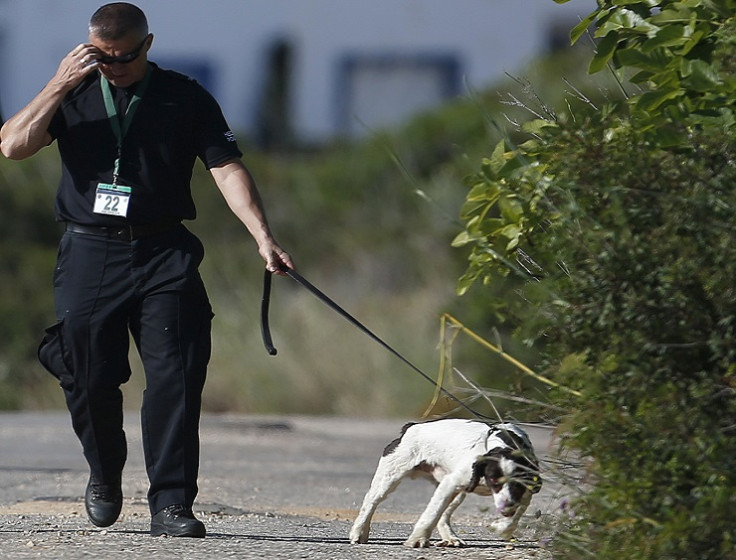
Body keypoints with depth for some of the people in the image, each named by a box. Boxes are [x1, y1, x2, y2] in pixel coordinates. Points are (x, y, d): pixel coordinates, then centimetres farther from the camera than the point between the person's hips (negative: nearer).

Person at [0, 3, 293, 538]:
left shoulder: (186, 98, 5)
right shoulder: (73, 93, 9)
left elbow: (227, 169, 0)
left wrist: (263, 236, -12)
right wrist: (60, 85, -11)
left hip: (164, 253, -1)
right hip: (89, 253, 1)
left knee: (175, 377, -11)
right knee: (89, 378, 4)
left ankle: (171, 503, -11)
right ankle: (105, 475, 31)